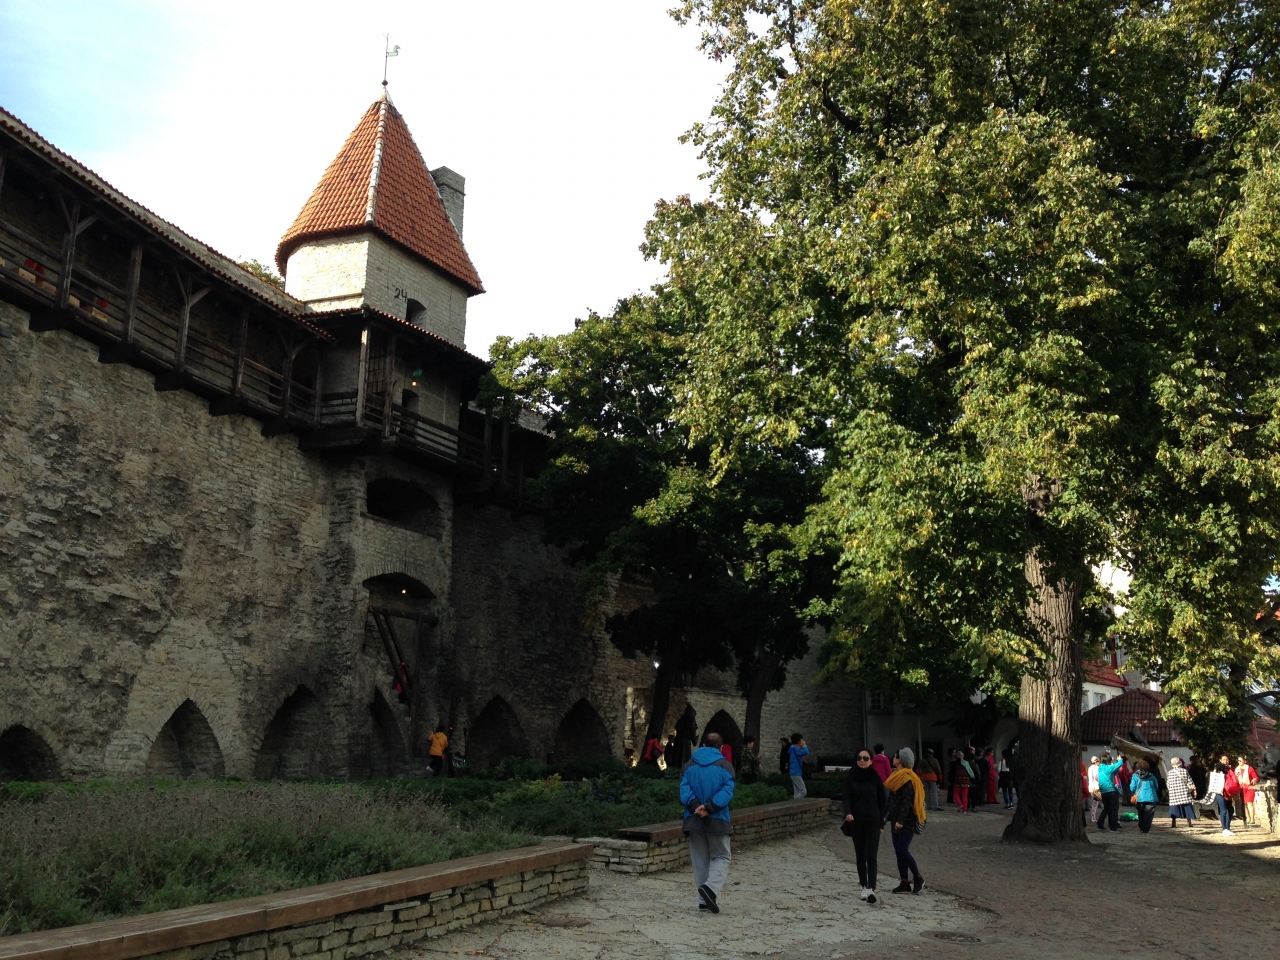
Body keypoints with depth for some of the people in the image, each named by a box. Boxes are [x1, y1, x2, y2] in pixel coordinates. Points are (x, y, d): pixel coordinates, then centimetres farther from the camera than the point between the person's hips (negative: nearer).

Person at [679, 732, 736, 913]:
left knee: (700, 860, 11)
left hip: (693, 821, 3)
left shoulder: (690, 765, 8)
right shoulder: (724, 765, 0)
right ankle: (711, 887, -17)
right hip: (718, 820, -3)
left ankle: (704, 900, 9)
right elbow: (727, 791, -14)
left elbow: (684, 790, -5)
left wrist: (696, 806, -16)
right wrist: (709, 807, -19)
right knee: (721, 857, 7)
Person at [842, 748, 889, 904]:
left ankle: (871, 889, -18)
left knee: (871, 856, -10)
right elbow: (845, 797, -6)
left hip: (873, 822, -1)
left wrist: (881, 823, 3)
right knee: (860, 856, 10)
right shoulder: (850, 777, 0)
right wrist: (848, 812, -25)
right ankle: (862, 886, 21)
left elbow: (882, 801, 5)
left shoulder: (875, 778, 1)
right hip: (856, 822, 1)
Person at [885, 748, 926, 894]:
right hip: (896, 820, 10)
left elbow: (907, 801, -21)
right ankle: (904, 883, 12)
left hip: (906, 822, -10)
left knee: (903, 850, -10)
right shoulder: (897, 776, 13)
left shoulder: (907, 778, -16)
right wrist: (890, 817, 18)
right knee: (899, 851, 8)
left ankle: (918, 878, 5)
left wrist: (901, 820, -24)